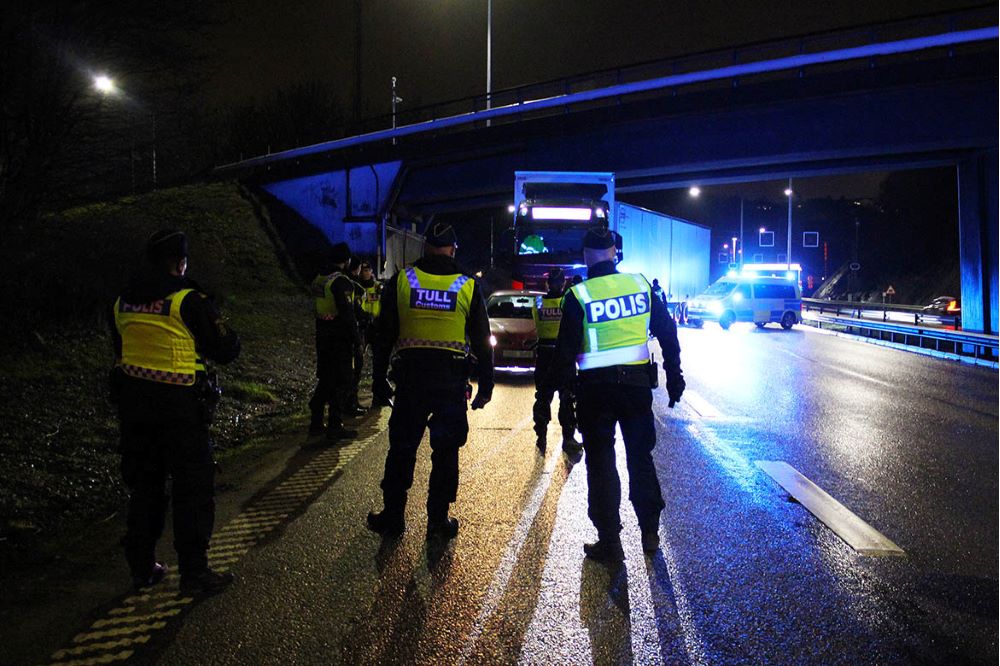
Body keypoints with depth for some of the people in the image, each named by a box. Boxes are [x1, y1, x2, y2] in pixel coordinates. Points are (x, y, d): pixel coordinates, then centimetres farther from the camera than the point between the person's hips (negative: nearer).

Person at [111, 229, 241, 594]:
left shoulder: (124, 300, 6)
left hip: (133, 400, 7)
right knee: (194, 488, 4)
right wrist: (224, 331, 9)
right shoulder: (188, 299, -14)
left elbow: (119, 347, 18)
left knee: (143, 485, 17)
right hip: (179, 405, -6)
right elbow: (226, 349, -11)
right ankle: (194, 572, 9)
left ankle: (142, 567, 26)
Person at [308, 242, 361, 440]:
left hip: (322, 336, 8)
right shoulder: (341, 281, -17)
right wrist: (356, 338, -15)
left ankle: (316, 422, 22)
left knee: (325, 378, 17)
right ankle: (335, 427, -1)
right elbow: (347, 312, -21)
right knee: (343, 381, -1)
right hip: (340, 338, -8)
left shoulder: (319, 279, 10)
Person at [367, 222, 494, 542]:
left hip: (410, 377, 1)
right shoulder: (468, 286, 1)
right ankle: (438, 521, 13)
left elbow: (384, 336, 4)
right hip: (451, 380, -1)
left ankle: (392, 517, 19)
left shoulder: (400, 281, 2)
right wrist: (485, 386, 11)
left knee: (401, 448, 11)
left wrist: (379, 380, 10)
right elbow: (482, 341, 4)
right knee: (445, 452, 8)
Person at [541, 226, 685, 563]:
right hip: (637, 382, 3)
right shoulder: (640, 284, 2)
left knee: (601, 463, 6)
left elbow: (566, 350, -10)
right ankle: (650, 533, 25)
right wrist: (674, 377, 13)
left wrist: (549, 388, 0)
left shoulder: (579, 295, -8)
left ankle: (609, 542, 8)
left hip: (595, 387, -3)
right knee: (640, 457, 17)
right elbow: (668, 333, 5)